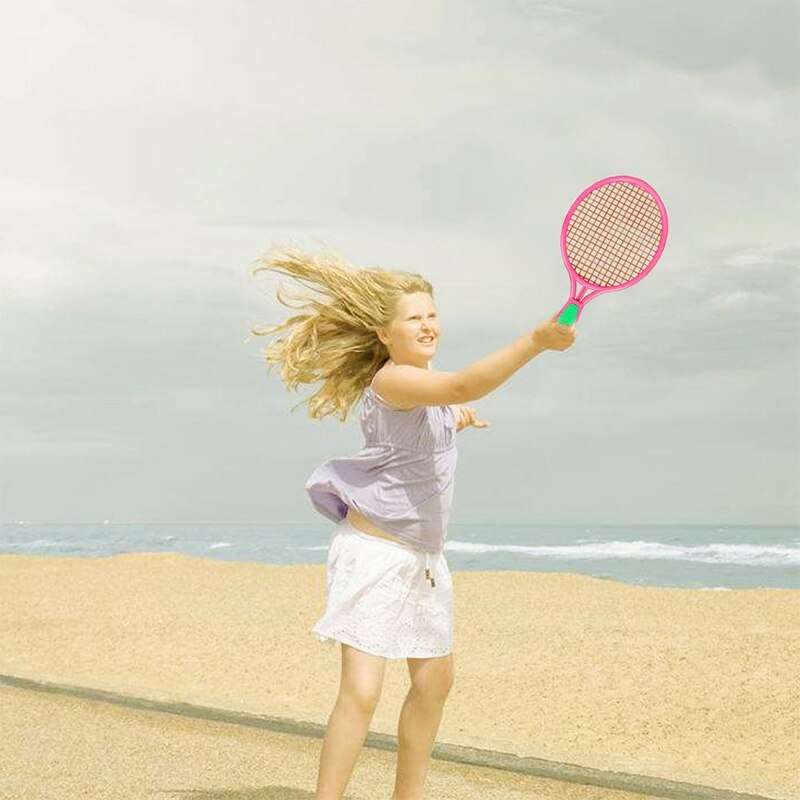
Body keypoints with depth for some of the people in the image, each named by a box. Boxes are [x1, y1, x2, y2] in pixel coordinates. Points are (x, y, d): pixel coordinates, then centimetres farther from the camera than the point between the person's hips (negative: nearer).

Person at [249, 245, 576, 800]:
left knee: (435, 679, 18)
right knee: (361, 691, -18)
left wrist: (454, 418, 14)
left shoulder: (424, 377, 8)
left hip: (423, 554, 10)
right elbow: (467, 386, -40)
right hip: (375, 551, -10)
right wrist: (538, 340, -49)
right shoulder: (392, 380, -21)